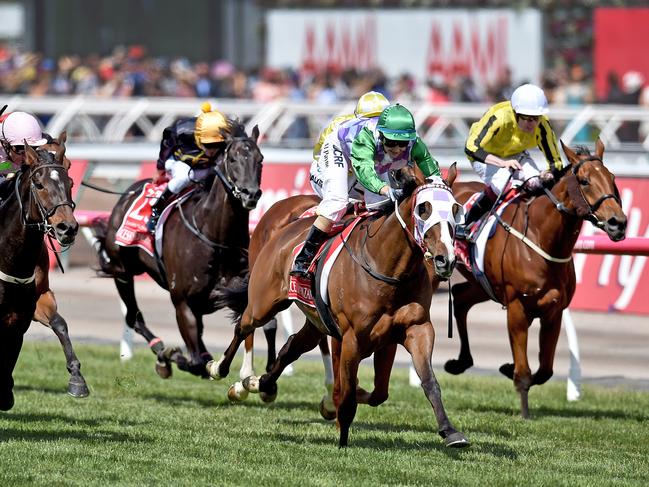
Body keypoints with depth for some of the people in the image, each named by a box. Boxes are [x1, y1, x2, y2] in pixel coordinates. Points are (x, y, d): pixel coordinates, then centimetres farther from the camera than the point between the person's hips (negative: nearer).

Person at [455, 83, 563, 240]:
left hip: (515, 155, 4)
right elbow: (471, 147, -47)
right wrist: (502, 163, -60)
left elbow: (555, 162, -20)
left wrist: (548, 175, -45)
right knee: (502, 184, -32)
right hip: (486, 155, -4)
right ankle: (467, 222, -12)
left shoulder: (542, 124, -27)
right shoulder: (500, 118, -39)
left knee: (535, 183, -24)